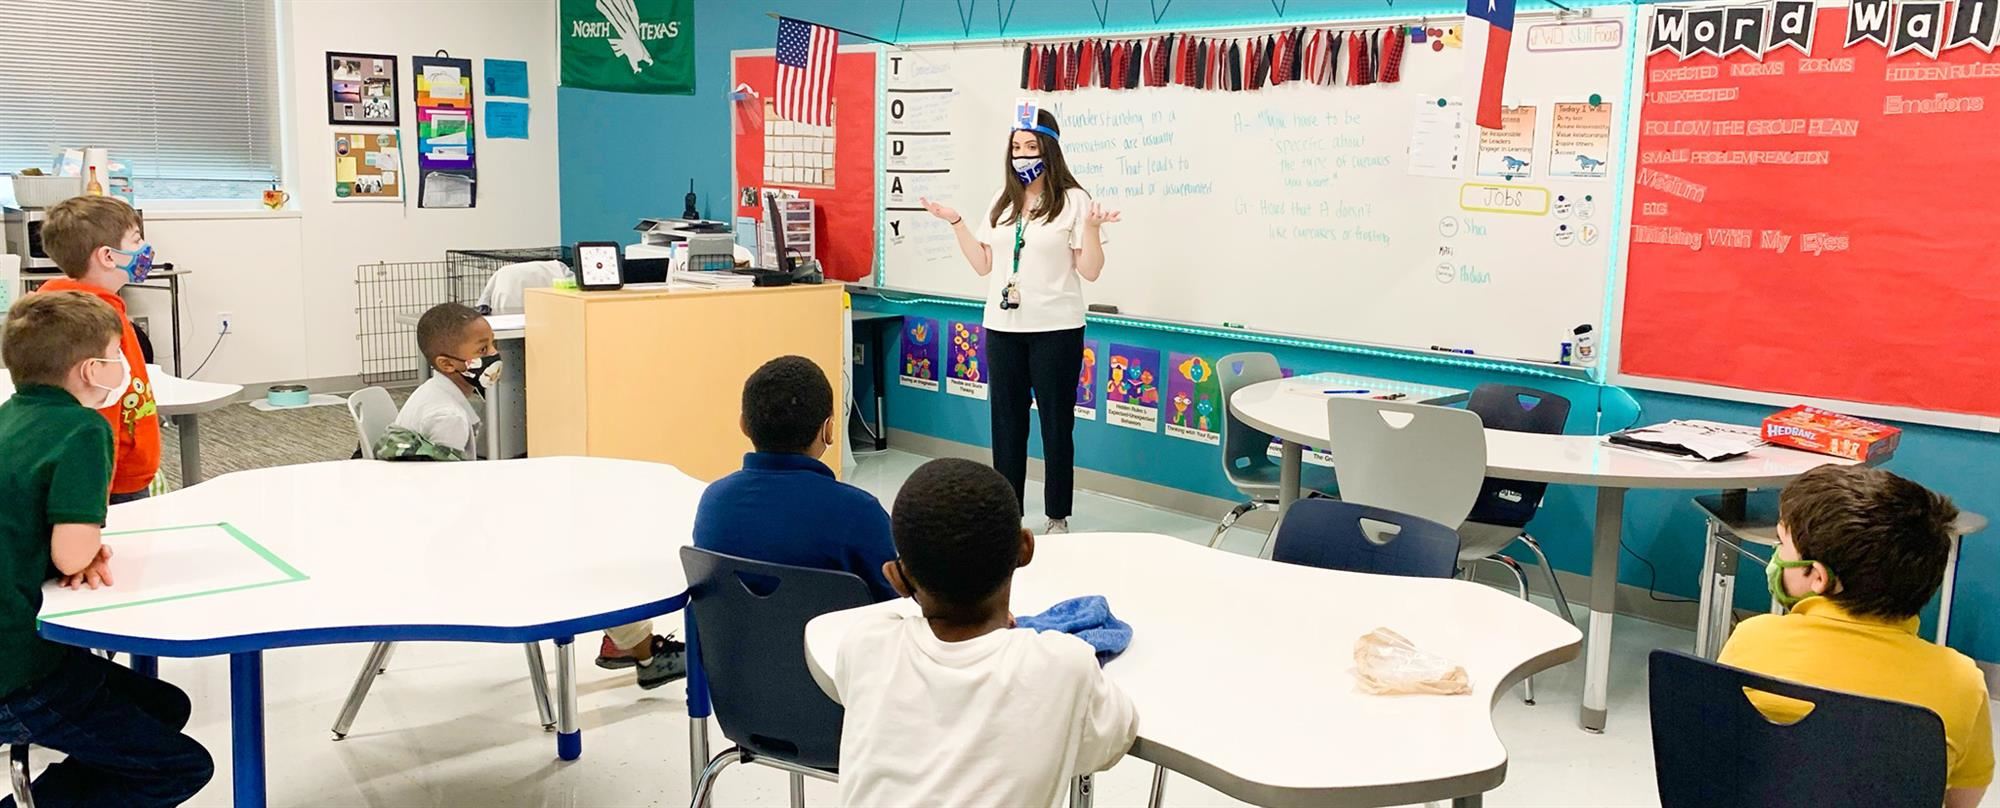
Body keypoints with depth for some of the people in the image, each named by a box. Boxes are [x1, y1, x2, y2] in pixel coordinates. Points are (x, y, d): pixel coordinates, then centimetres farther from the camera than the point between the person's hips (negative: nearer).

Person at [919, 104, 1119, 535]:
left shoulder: (1072, 200, -5)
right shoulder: (1002, 201, 10)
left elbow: (1090, 271, -8)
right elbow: (984, 265, 11)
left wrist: (1091, 228, -23)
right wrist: (956, 223, 4)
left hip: (1055, 329, -5)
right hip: (1002, 328, 5)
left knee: (1056, 424, 3)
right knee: (1006, 423, 10)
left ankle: (1057, 518, 13)